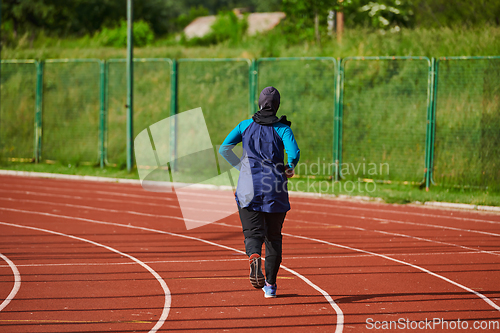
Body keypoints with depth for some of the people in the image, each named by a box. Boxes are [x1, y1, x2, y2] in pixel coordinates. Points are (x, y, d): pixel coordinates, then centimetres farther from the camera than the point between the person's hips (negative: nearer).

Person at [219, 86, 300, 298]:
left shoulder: (245, 125, 7)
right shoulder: (282, 128, 0)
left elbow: (224, 149, 0)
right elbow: (293, 152, -16)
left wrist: (242, 166, 12)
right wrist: (290, 168, 5)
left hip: (249, 187, 0)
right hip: (275, 189, 0)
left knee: (253, 232, -3)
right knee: (273, 236, 13)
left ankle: (254, 257, -38)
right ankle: (270, 285, 15)